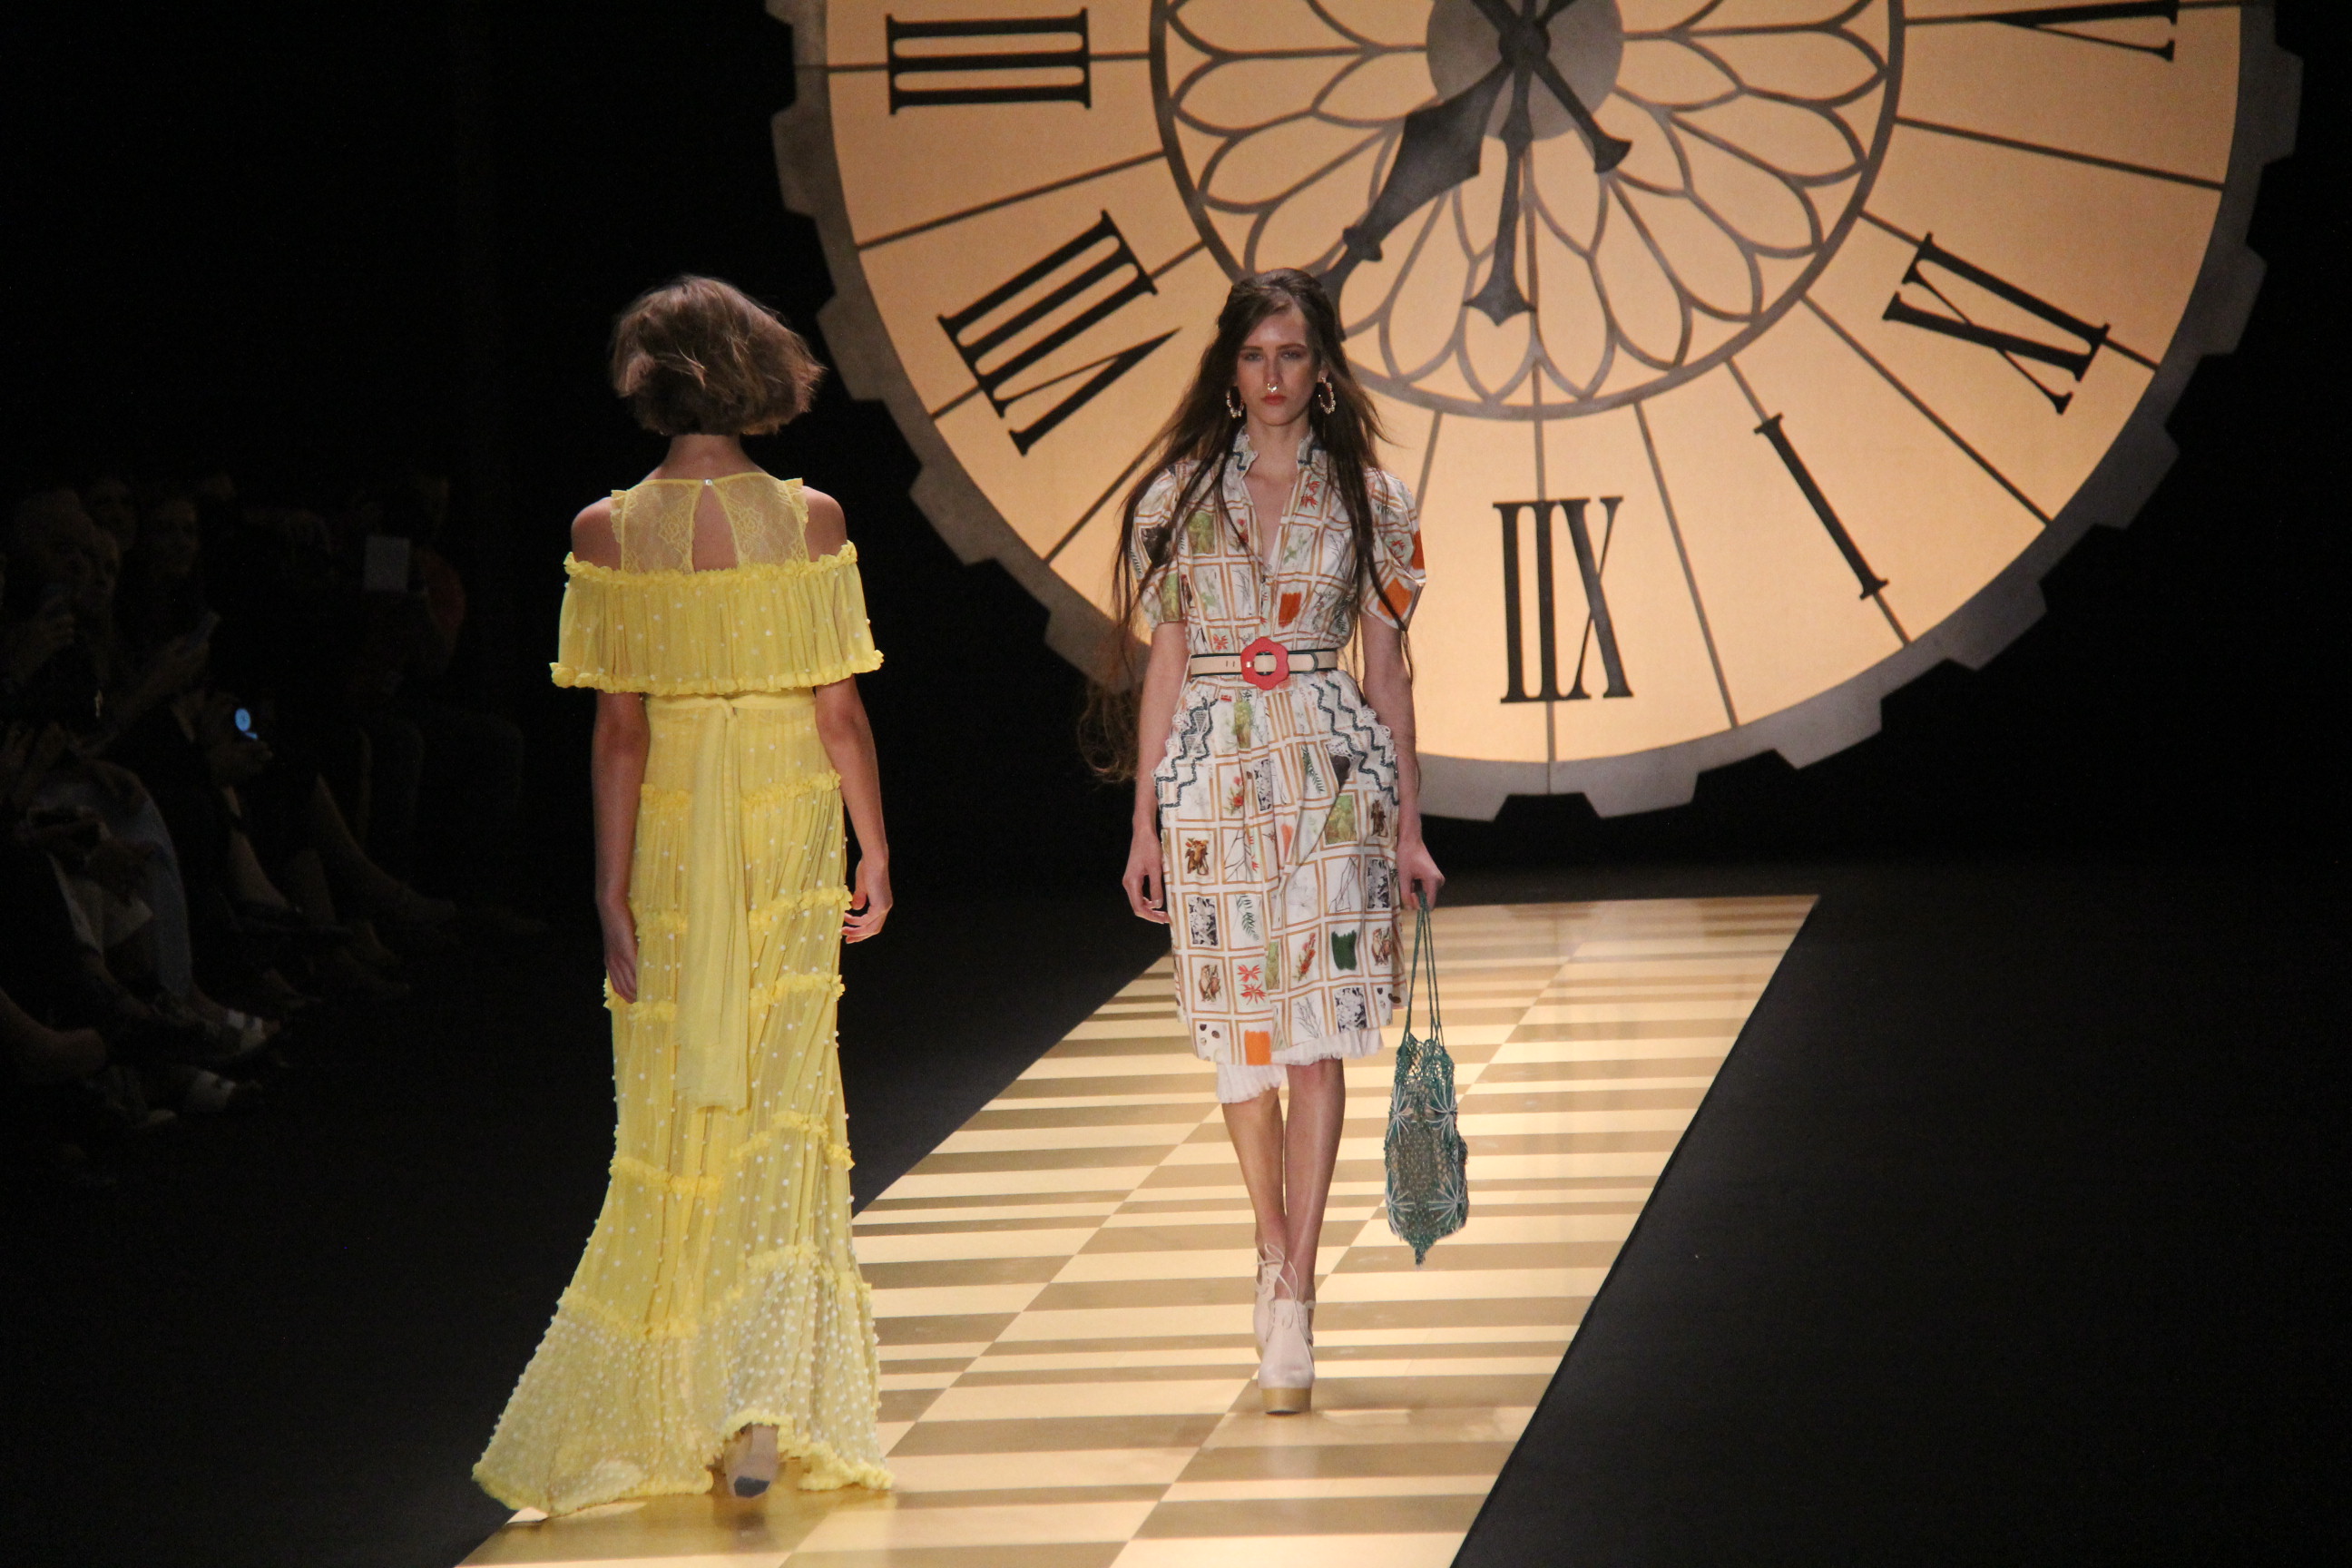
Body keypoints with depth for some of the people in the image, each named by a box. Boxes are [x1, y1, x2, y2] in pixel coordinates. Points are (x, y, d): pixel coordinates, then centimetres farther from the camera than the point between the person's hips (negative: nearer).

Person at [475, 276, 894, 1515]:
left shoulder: (609, 533, -7)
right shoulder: (810, 520, -6)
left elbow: (618, 728, -8)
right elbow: (840, 712, -4)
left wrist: (612, 896, -4)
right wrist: (876, 856, 8)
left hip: (665, 833, 0)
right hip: (790, 829, 0)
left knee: (671, 1124, 11)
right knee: (782, 1110, 3)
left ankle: (657, 1410, 20)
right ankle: (763, 1404, -11)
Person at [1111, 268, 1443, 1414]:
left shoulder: (1368, 498, 5)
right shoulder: (1180, 494, 7)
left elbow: (1386, 668, 7)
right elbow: (1165, 664, 9)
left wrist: (1407, 825, 4)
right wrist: (1146, 822, 6)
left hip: (1331, 771, -1)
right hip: (1211, 773, 1)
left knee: (1317, 1032, -8)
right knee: (1237, 1030, 5)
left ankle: (1292, 1302, -9)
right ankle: (1276, 1252, 25)